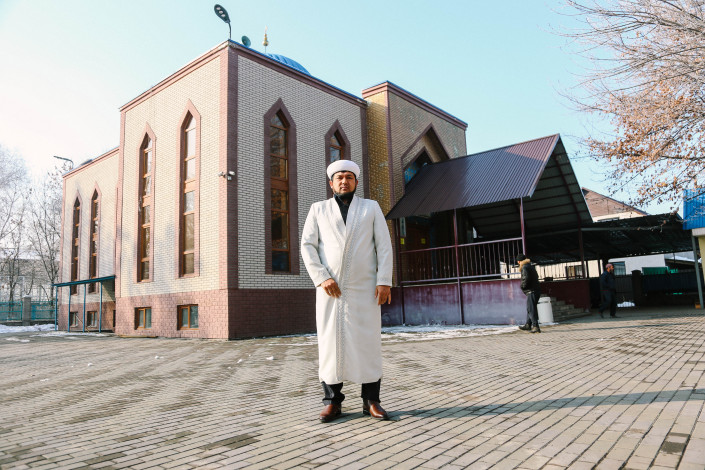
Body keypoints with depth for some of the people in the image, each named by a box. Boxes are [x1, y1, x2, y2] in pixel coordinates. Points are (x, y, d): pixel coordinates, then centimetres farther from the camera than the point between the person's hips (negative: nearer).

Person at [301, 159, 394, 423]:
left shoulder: (371, 207, 12)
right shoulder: (318, 209, 13)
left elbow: (384, 245, 4)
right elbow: (307, 246, 4)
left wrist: (385, 281, -7)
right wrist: (321, 278, -9)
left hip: (364, 287, 0)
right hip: (329, 288, 1)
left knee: (368, 341, -1)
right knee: (330, 342, 0)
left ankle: (371, 401, 9)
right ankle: (332, 402, 9)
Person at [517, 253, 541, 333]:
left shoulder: (524, 268, -11)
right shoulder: (531, 266, 17)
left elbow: (526, 278, -24)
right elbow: (536, 276, 26)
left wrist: (523, 286, -9)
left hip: (531, 291, -10)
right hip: (536, 290, 10)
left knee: (531, 309, -8)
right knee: (530, 309, 18)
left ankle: (536, 326, -11)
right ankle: (528, 325, 26)